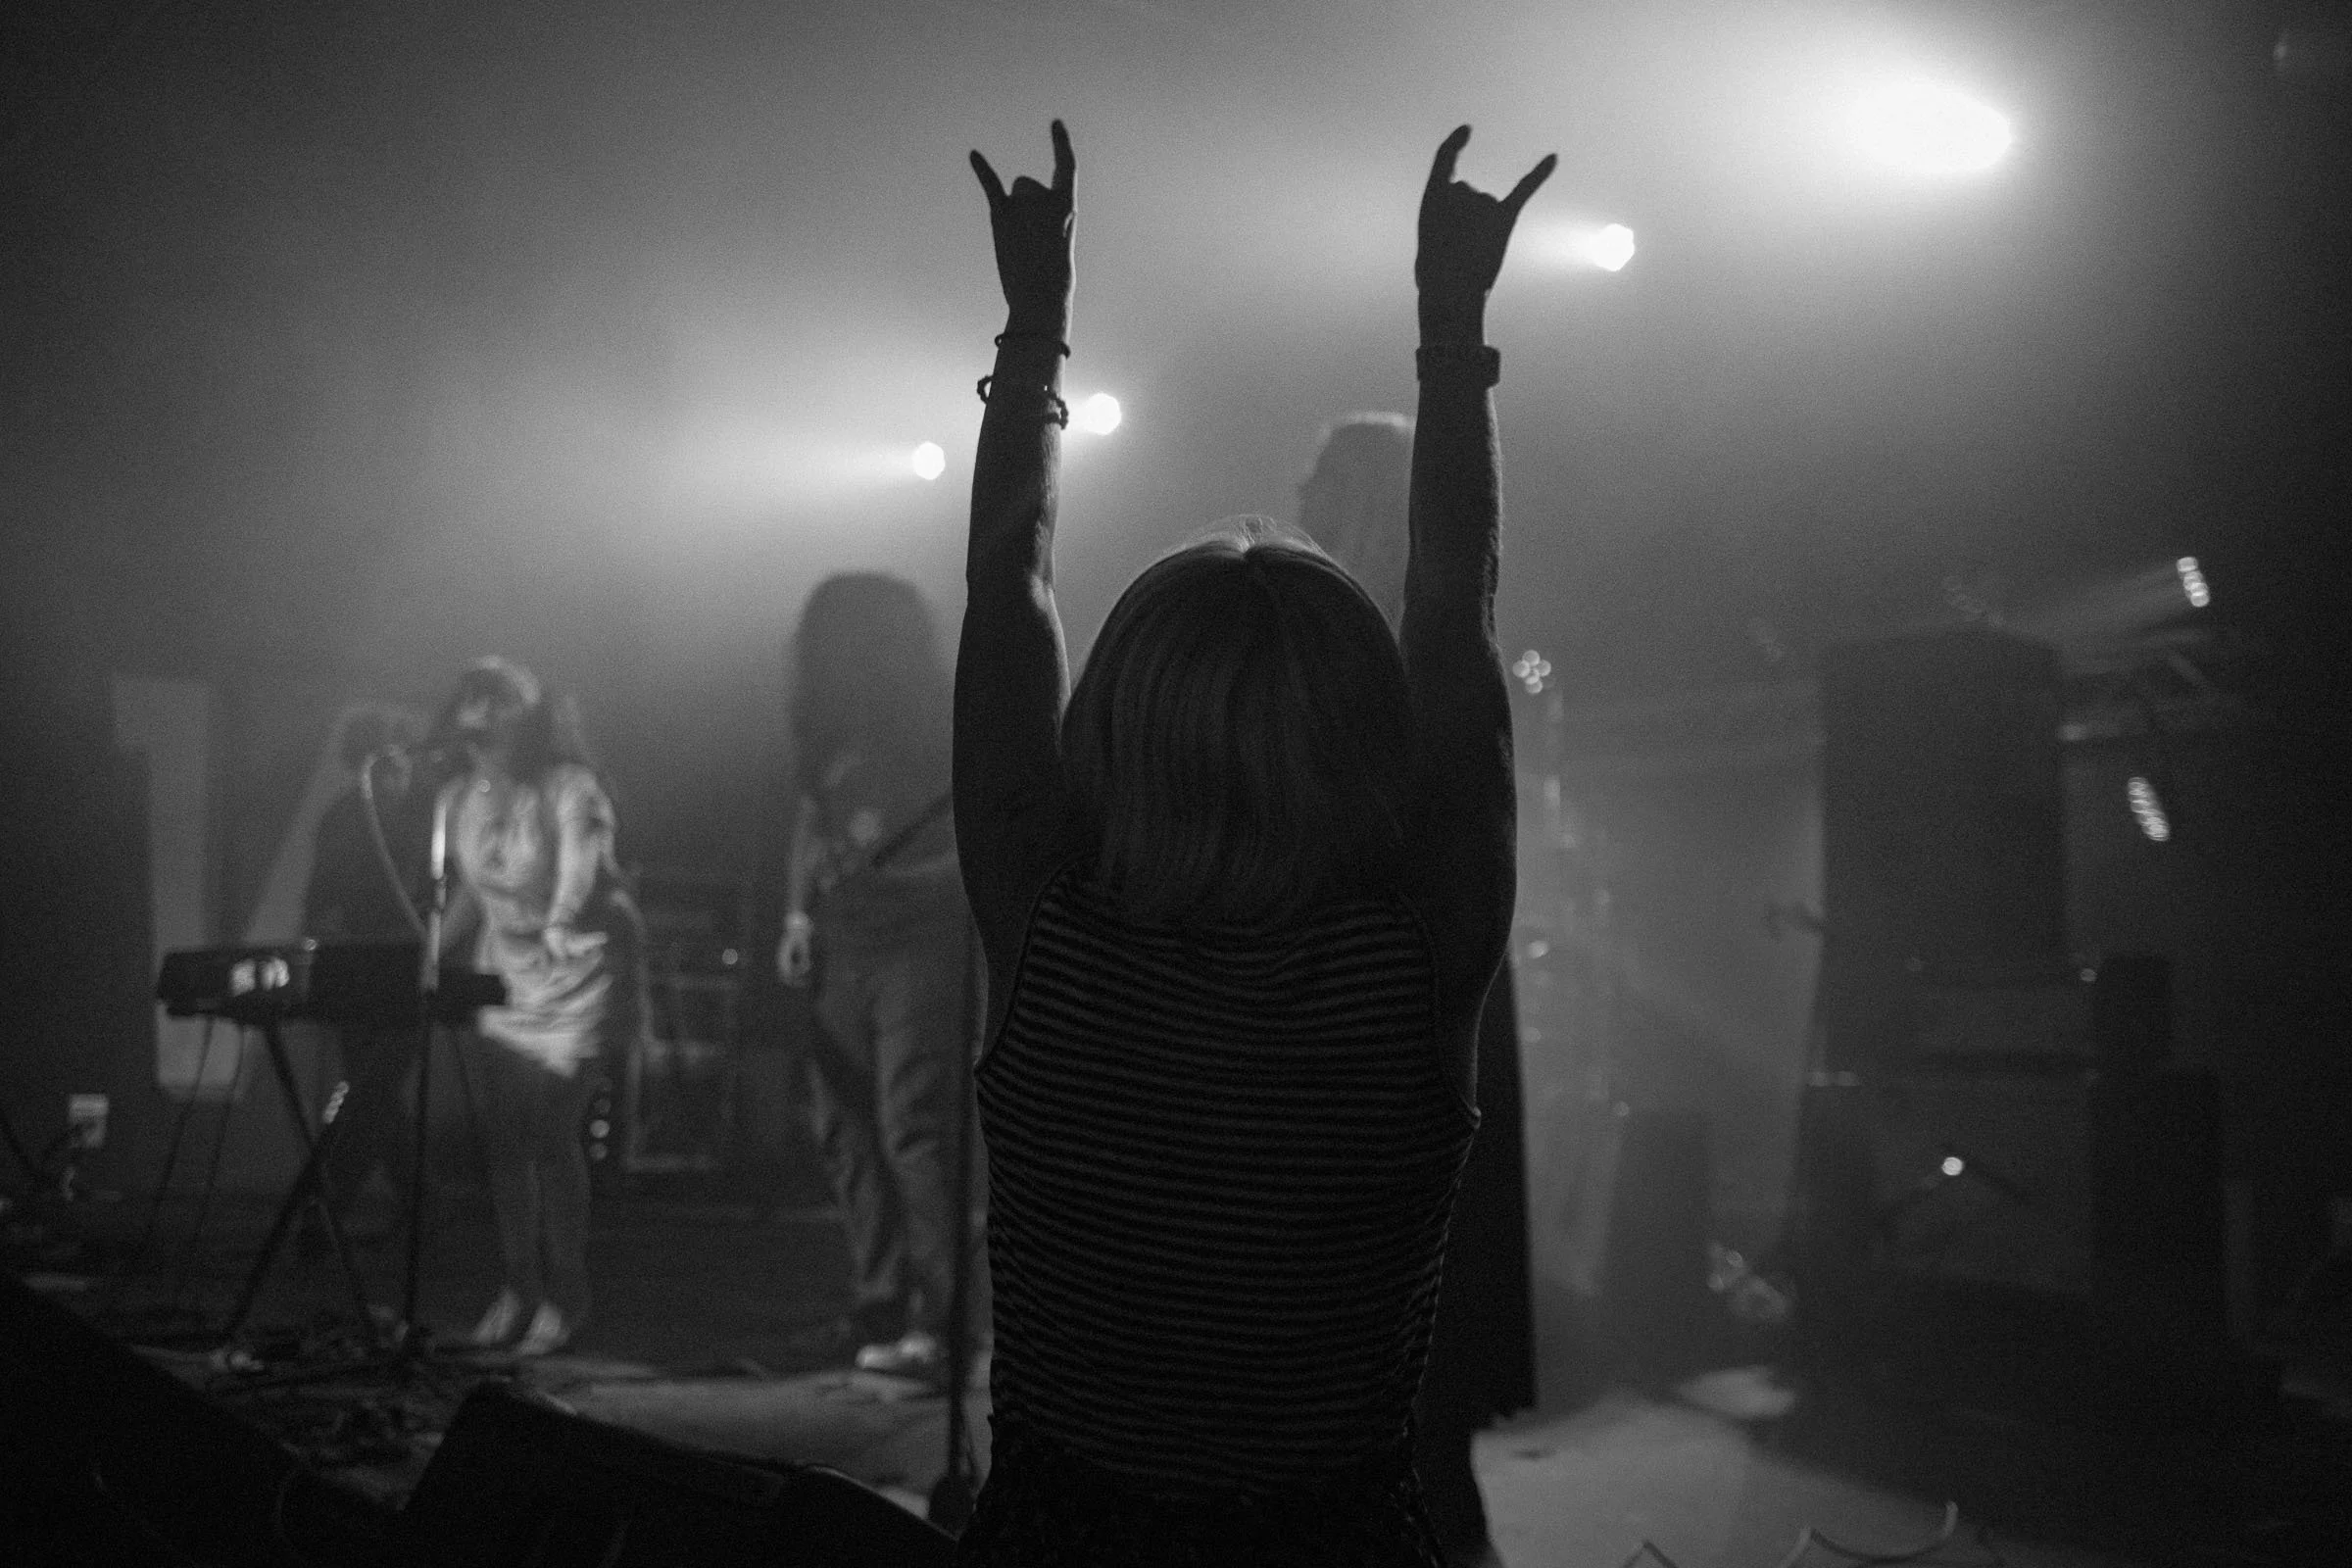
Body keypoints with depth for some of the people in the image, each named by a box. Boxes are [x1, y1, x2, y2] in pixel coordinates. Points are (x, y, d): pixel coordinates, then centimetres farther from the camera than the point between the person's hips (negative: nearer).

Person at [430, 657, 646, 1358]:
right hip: (497, 976, 6)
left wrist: (561, 920, -43)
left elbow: (581, 862, -29)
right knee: (502, 1136, 2)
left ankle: (564, 1299, -1)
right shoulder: (459, 799, 5)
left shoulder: (570, 788, -14)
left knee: (549, 1132, -12)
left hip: (572, 976, -6)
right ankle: (518, 1287, 15)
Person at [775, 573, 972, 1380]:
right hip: (847, 940, 8)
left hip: (920, 935, -8)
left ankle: (945, 1319, -7)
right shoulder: (831, 716, 13)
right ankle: (881, 1304, 21)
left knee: (912, 1128, -12)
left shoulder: (932, 717, -7)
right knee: (843, 1124, 10)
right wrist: (800, 910, 13)